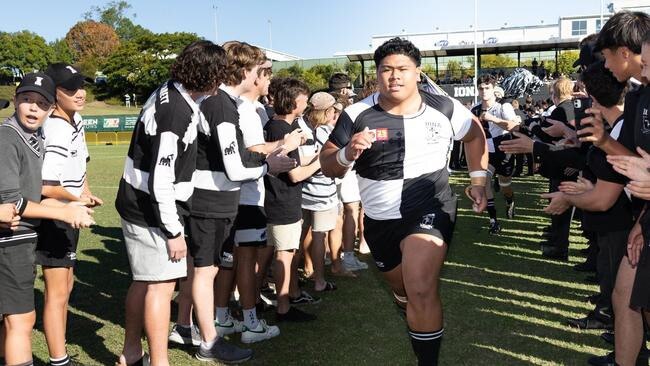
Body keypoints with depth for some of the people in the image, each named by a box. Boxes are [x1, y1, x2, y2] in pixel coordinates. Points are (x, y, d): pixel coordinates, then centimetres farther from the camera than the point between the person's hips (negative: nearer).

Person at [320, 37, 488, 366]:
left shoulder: (444, 109, -8)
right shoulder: (357, 115, -11)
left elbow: (475, 135, 12)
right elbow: (327, 166, -8)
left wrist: (478, 179, 4)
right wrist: (347, 154, -28)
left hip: (429, 208, -3)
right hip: (379, 218, 3)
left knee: (421, 291, -24)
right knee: (401, 288, 24)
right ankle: (420, 324, 57)